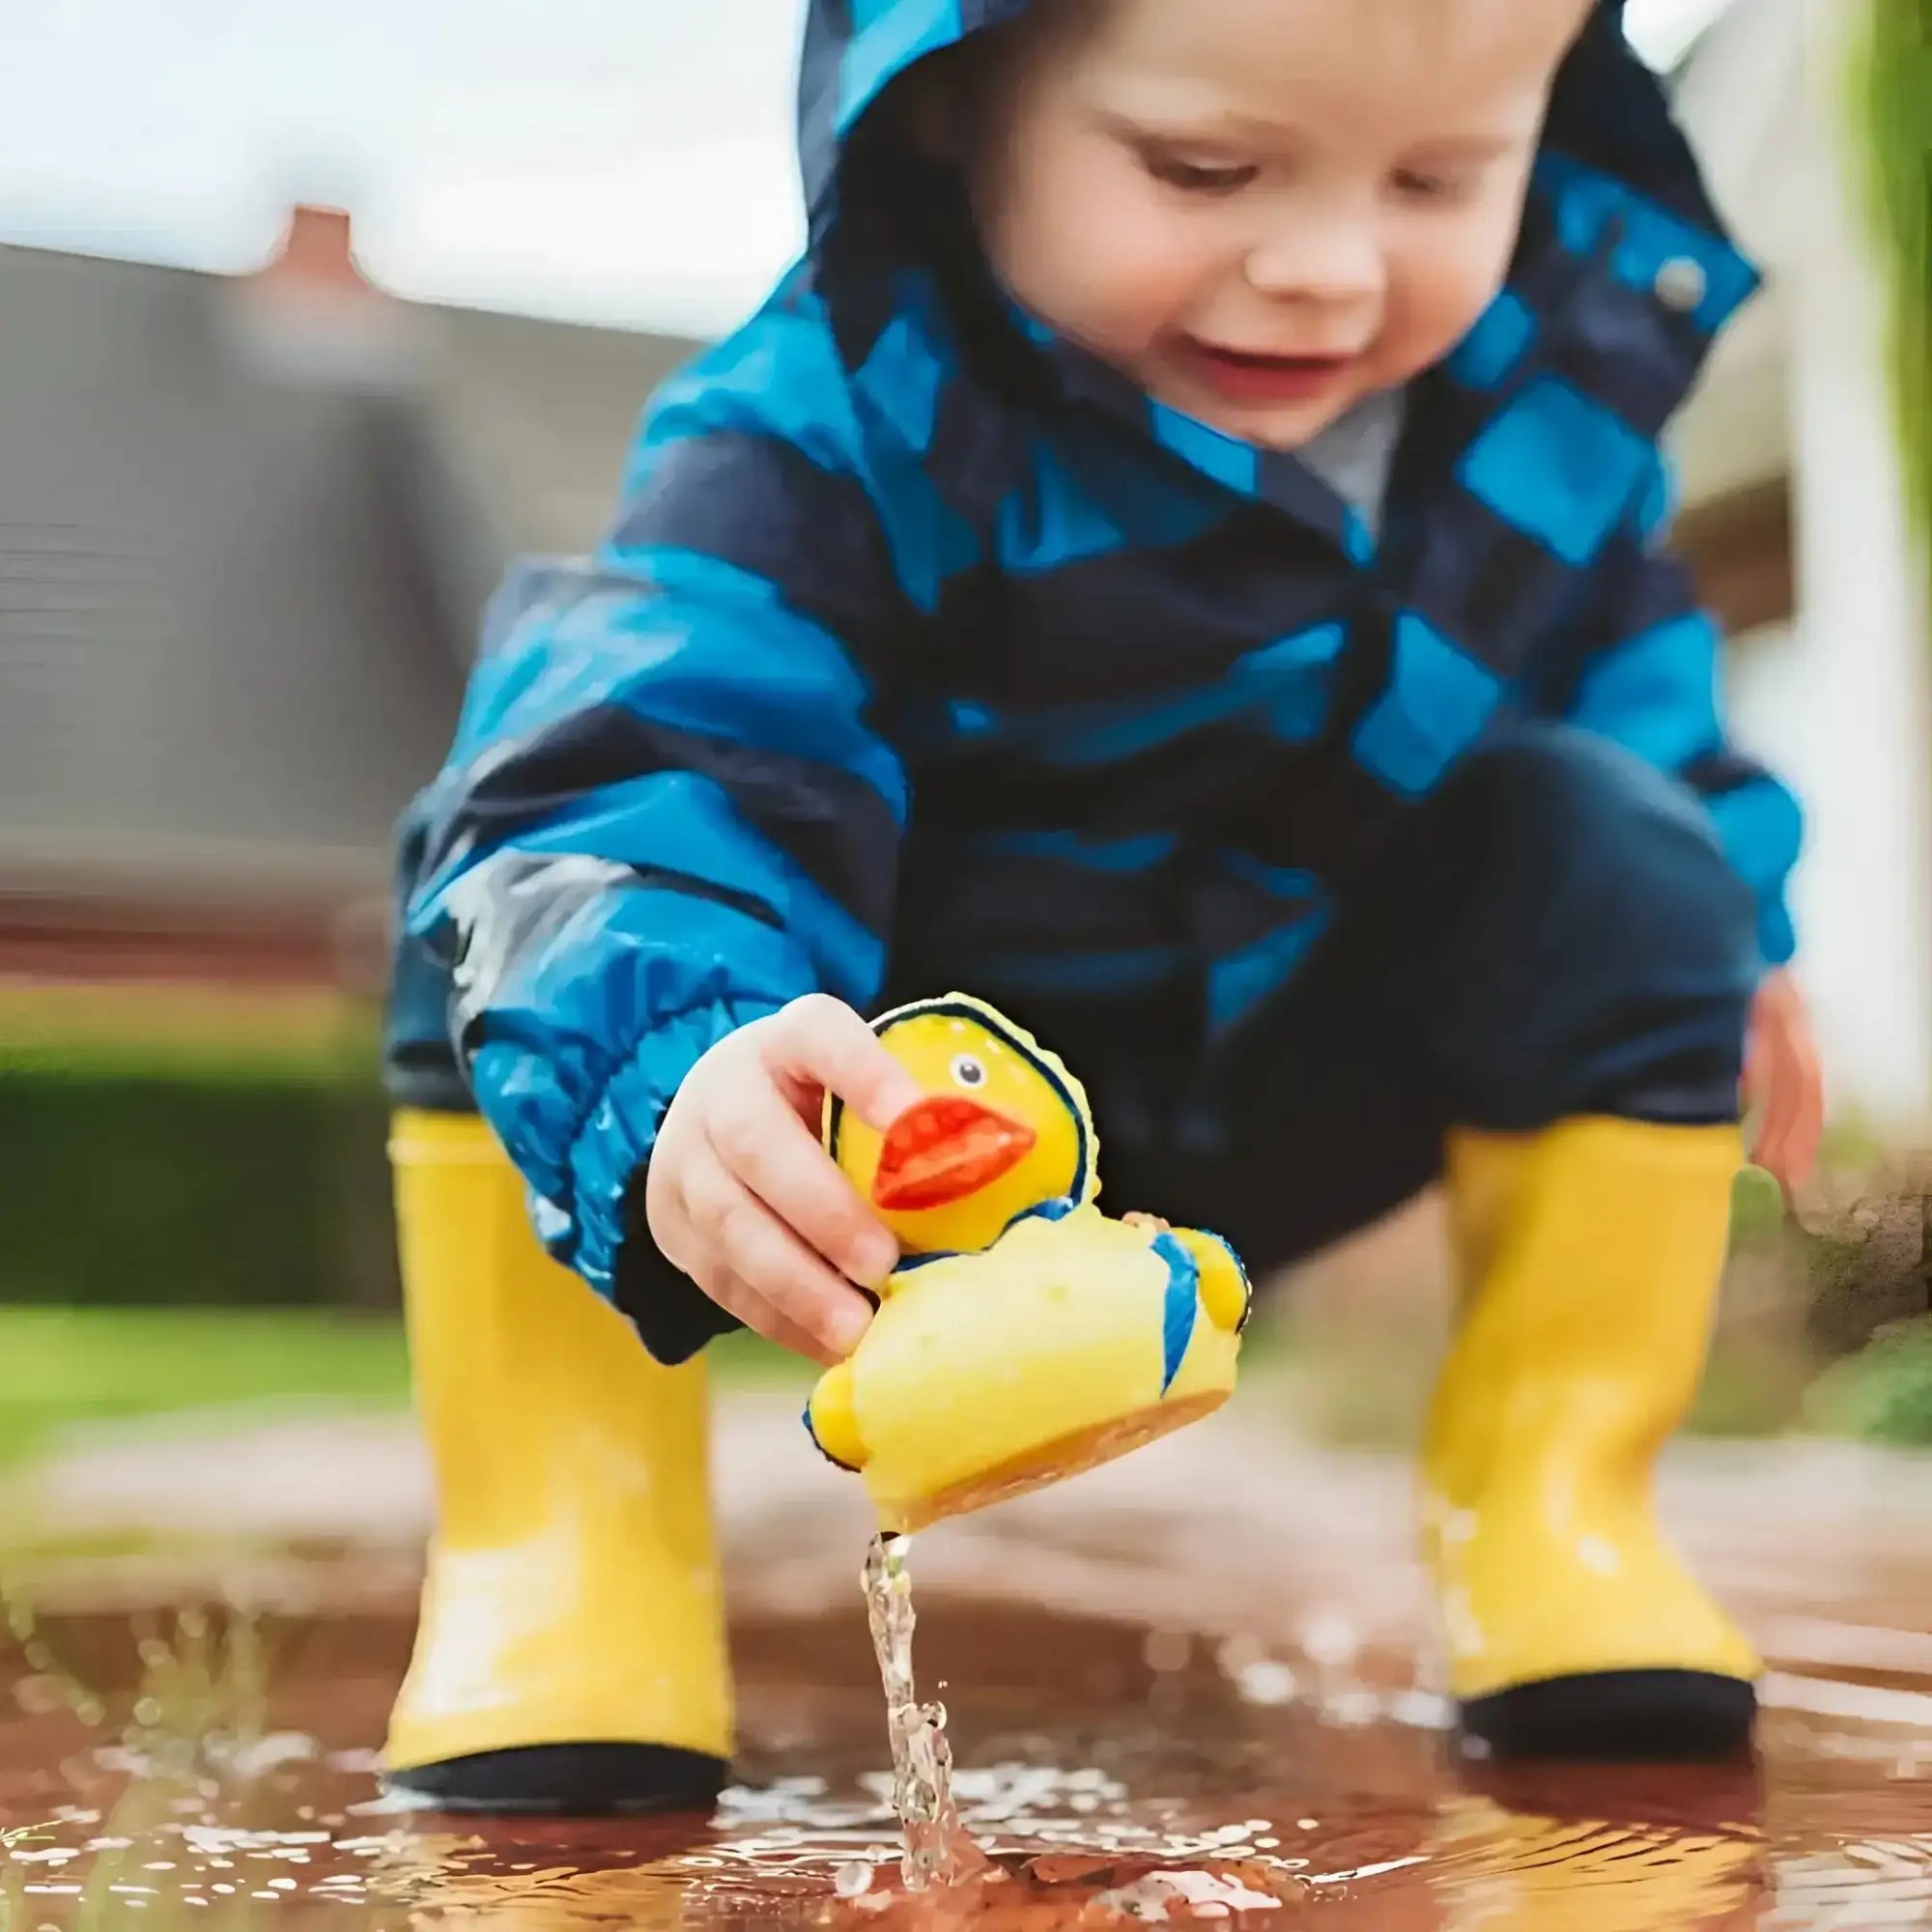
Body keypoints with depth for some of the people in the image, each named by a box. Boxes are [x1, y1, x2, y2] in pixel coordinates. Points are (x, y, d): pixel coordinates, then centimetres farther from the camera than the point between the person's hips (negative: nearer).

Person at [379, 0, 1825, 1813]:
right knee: (526, 867, -28)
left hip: (1272, 1078, 4)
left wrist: (1717, 928, 16)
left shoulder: (1553, 365, -12)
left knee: (1620, 863, -17)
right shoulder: (837, 423, -30)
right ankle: (556, 1545, -19)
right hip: (888, 1114, -3)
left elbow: (1610, 632, 11)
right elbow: (655, 773, -43)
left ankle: (1548, 1500, -5)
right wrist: (670, 1088, -64)